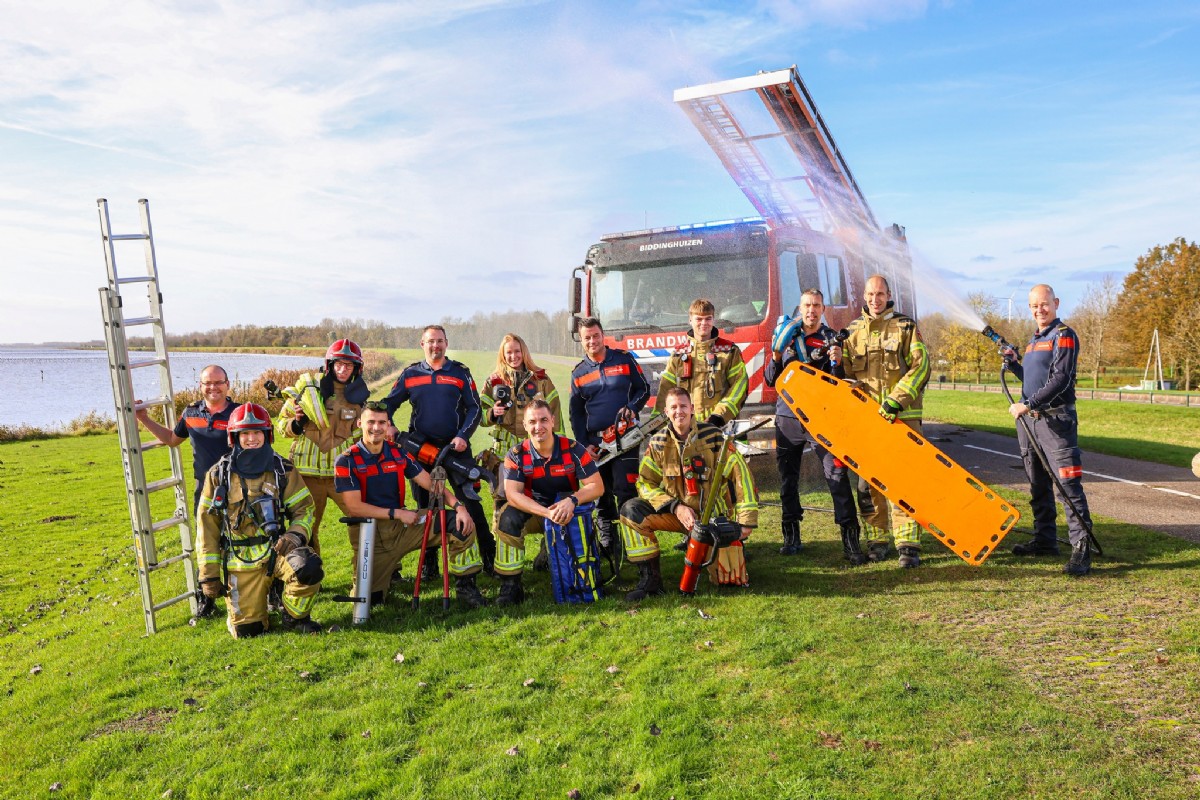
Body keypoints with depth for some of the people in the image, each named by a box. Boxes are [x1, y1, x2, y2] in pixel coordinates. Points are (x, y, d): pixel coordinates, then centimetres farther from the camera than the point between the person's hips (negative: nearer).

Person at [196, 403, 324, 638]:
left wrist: (295, 534, -19)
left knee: (309, 567, -33)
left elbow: (304, 509, 3)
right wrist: (209, 574, 2)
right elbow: (207, 528, 4)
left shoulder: (283, 470, 1)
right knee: (247, 630, -4)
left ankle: (294, 616, -3)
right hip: (240, 561, 0)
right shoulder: (218, 476, 1)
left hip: (277, 549, 0)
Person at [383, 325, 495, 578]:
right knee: (425, 506, 8)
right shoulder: (410, 374, 9)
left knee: (470, 501, -4)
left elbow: (474, 408, 1)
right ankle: (429, 564, 18)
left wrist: (463, 436, -13)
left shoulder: (460, 373, 4)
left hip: (456, 446, -2)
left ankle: (489, 555, 6)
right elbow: (389, 403, 13)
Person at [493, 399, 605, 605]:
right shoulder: (516, 455, -12)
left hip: (569, 510, 0)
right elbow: (512, 494, -22)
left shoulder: (573, 449, -12)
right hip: (532, 511, 0)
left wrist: (572, 500, -35)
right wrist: (548, 513, -36)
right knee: (509, 518, -29)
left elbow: (597, 486, -14)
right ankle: (510, 585, -20)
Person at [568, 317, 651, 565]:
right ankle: (607, 547, 16)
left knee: (625, 492, -10)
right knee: (602, 497, 7)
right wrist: (584, 444, 2)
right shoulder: (578, 373, 9)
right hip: (595, 443, 3)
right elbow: (576, 413, 11)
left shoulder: (624, 359, 3)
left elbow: (643, 389, 9)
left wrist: (632, 408, -11)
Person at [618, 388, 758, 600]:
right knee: (631, 511, -21)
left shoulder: (713, 436, -13)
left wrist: (746, 520, -16)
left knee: (731, 580, -11)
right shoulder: (658, 442, -6)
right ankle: (650, 579, -13)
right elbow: (645, 483, -4)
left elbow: (741, 474, -12)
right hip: (677, 512, 2)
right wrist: (676, 507, -18)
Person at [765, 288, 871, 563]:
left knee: (837, 474, -11)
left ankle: (850, 539, -7)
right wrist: (776, 355, -9)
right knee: (787, 477, 7)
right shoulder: (787, 336, 10)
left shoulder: (832, 340, 6)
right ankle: (791, 536, 20)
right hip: (788, 416, 2)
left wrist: (837, 363, -17)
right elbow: (770, 380, 8)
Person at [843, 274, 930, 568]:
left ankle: (908, 544, -3)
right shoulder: (853, 330, 15)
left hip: (902, 416, -3)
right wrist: (839, 360, -4)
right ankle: (876, 540, 12)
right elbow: (849, 374, 19)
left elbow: (921, 366, -3)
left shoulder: (906, 326, 6)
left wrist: (897, 399, -14)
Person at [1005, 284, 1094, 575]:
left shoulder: (1064, 336, -8)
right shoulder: (1034, 339, 18)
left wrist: (1027, 404, -23)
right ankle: (1044, 540, 24)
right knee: (1038, 485, 14)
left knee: (1068, 485, -11)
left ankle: (1082, 548, -9)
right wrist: (1013, 364, 11)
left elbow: (1060, 380, -18)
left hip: (1056, 420, -9)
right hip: (1028, 420, 9)